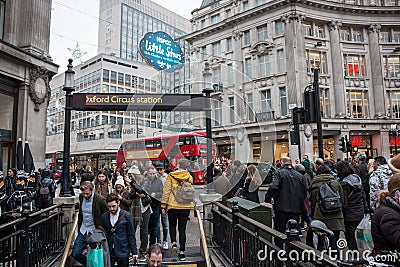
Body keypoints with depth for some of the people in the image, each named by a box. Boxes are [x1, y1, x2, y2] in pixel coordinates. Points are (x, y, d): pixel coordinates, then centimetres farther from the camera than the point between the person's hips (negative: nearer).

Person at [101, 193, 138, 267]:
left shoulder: (126, 216, -5)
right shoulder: (104, 217, 3)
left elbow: (131, 235, -2)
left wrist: (134, 252, -3)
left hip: (123, 252, -2)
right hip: (108, 252, 2)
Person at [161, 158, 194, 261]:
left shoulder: (171, 176, -5)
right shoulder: (190, 177, 2)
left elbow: (166, 191, -5)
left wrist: (163, 205, 0)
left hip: (173, 206, -2)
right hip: (186, 206, 2)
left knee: (172, 225, 21)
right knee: (182, 229, 7)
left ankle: (174, 243, 2)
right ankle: (182, 252, 8)